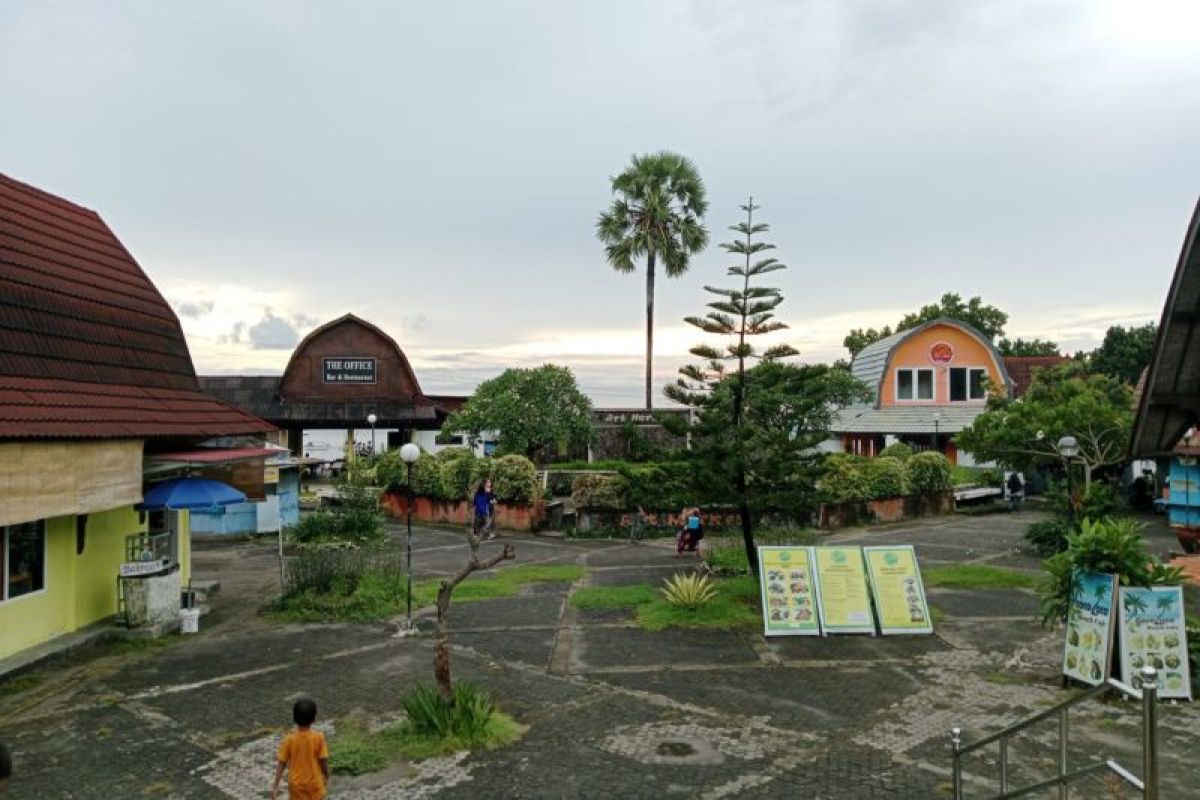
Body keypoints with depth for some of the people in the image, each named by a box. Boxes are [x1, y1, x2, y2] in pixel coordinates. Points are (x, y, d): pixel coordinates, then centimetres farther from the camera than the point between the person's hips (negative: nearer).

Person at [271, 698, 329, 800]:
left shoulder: (289, 739, -14)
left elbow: (281, 764, -10)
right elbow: (323, 760, -11)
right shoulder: (318, 737, -16)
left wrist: (276, 785, -3)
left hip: (296, 784, 1)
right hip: (315, 783, -1)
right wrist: (326, 777, 6)